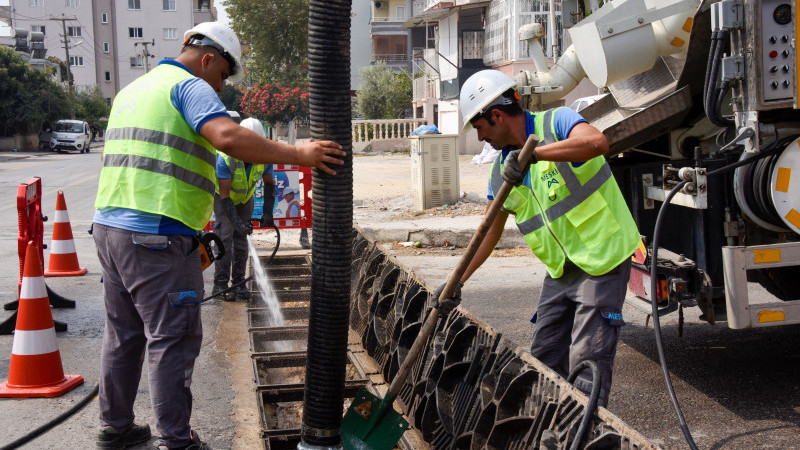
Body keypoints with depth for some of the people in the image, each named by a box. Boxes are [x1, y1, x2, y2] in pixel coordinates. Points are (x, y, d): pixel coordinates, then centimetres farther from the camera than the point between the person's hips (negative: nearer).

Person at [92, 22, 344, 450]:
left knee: (124, 333, 18)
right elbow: (228, 136, -25)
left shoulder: (132, 90, 23)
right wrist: (295, 154, -22)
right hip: (159, 237, -9)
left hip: (110, 224, 9)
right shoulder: (189, 86, -6)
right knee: (172, 339, -2)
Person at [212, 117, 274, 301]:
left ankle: (239, 282, 9)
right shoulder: (225, 157, -37)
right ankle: (220, 284, -10)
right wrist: (236, 222, -42)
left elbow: (268, 184, -7)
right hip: (223, 196, -4)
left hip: (245, 197, 4)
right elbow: (224, 195, -33)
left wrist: (267, 211, -19)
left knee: (241, 237, 3)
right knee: (225, 235, -14)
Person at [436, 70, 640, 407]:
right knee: (544, 359, 11)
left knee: (587, 361, -7)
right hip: (561, 269, 8)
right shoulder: (502, 168, 8)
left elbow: (597, 142, -34)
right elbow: (490, 231, 12)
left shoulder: (556, 123, -11)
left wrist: (534, 152, -39)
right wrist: (457, 281, 7)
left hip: (602, 257, -7)